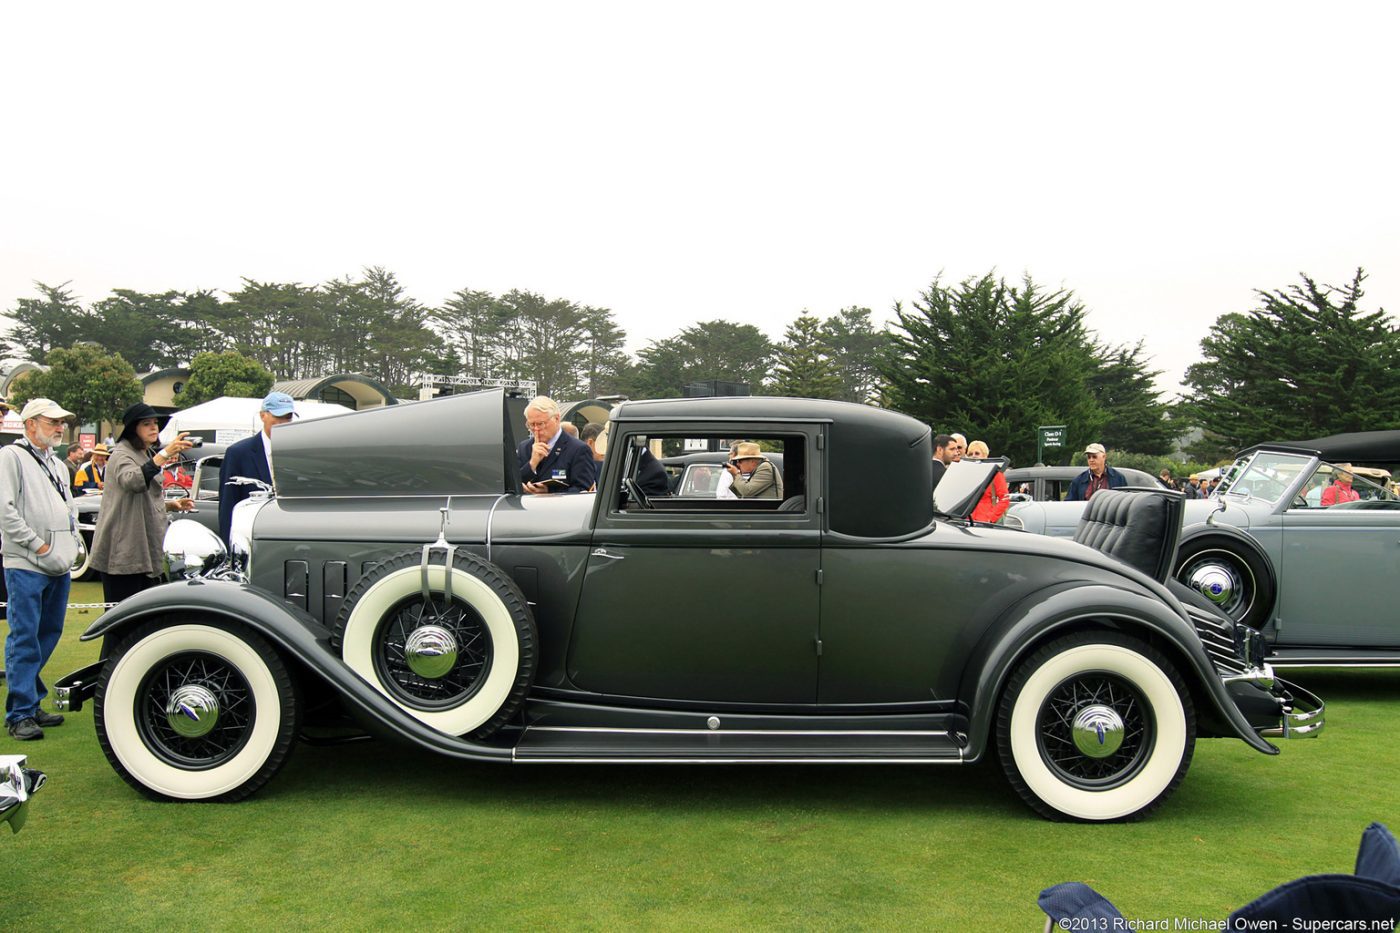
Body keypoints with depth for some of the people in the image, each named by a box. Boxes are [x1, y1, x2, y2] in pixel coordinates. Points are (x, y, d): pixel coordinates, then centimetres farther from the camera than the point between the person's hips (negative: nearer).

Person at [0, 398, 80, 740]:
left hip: (59, 567, 8)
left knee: (48, 635, 12)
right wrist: (38, 545, -14)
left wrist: (72, 543, 12)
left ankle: (31, 703, 22)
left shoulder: (58, 464, 20)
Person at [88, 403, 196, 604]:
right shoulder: (122, 455, -8)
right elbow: (132, 481, -32)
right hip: (124, 551, -9)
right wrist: (165, 454, -41)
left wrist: (171, 504, 9)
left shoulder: (148, 455, 20)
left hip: (147, 549, 9)